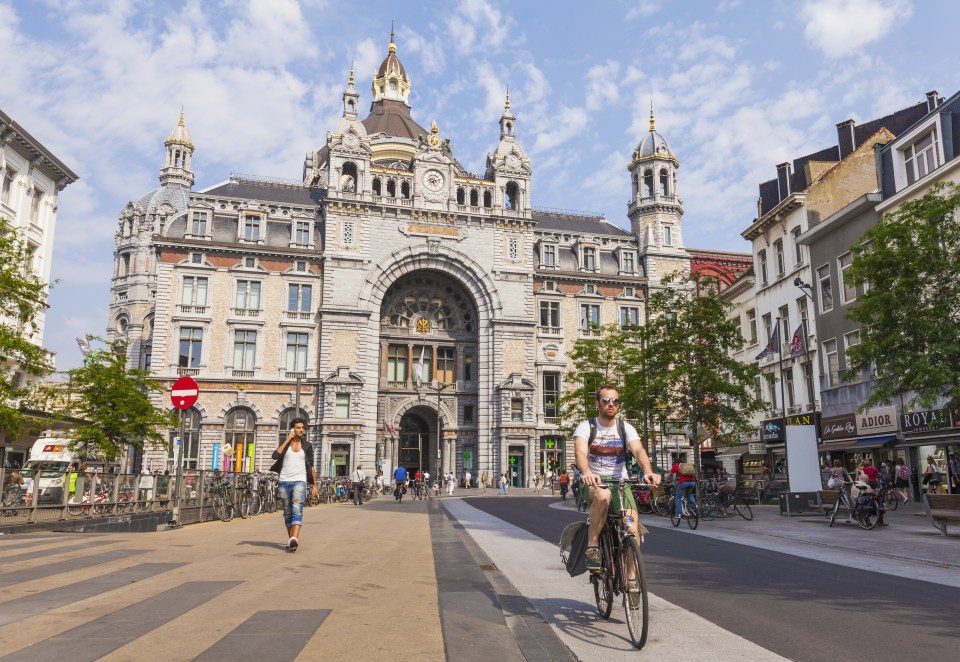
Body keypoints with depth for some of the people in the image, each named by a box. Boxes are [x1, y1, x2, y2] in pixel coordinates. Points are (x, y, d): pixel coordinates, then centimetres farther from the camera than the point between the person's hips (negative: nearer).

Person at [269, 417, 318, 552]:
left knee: (297, 510, -19)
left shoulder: (307, 445, 8)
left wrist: (314, 485, 9)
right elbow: (275, 456, -11)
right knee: (287, 512, 8)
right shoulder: (285, 443, 9)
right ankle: (290, 539, 19)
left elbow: (311, 466, 12)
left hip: (299, 481, -2)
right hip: (284, 481, 2)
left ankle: (294, 539, -30)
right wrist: (288, 440, -9)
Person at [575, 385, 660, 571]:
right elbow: (580, 452, -22)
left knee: (632, 530, -20)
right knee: (603, 495, -38)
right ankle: (592, 547, -23)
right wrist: (586, 472, -45)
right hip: (592, 483, -2)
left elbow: (639, 451, -14)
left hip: (620, 483, 2)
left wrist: (648, 472, -36)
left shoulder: (625, 428, 4)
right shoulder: (586, 427, -3)